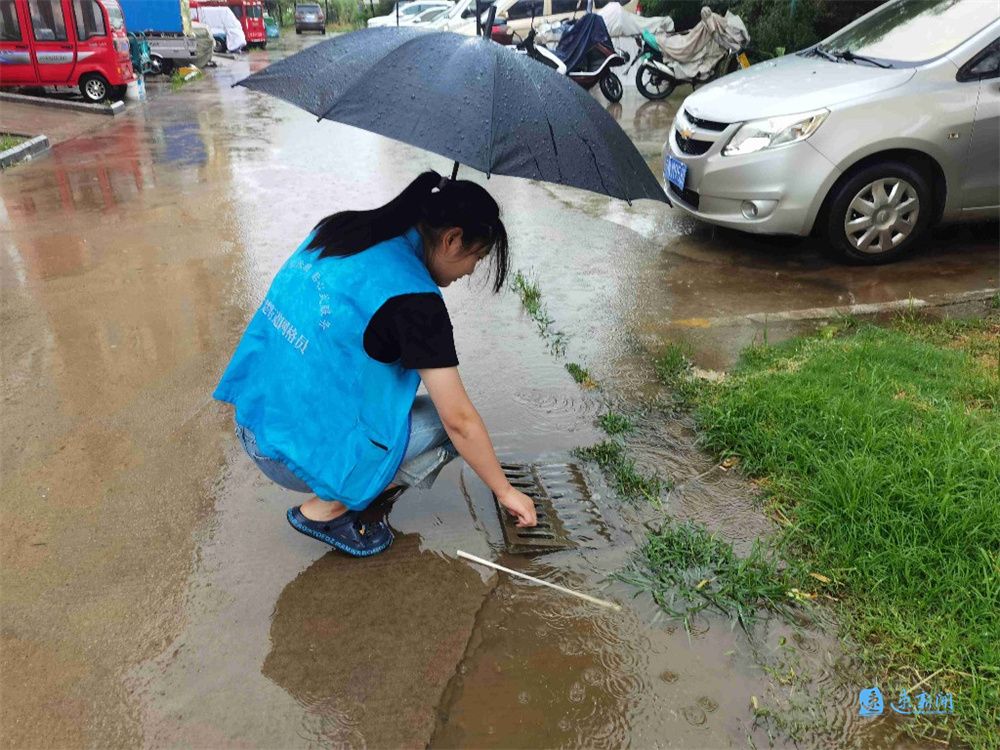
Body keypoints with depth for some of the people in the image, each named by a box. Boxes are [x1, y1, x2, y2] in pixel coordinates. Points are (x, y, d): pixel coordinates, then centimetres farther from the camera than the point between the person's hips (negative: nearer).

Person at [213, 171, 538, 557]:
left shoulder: (341, 229, 2)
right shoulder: (413, 297, -20)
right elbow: (459, 420, -15)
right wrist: (505, 490, 0)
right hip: (299, 457, -8)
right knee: (450, 425, 3)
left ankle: (360, 492, 16)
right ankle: (326, 510, 3)